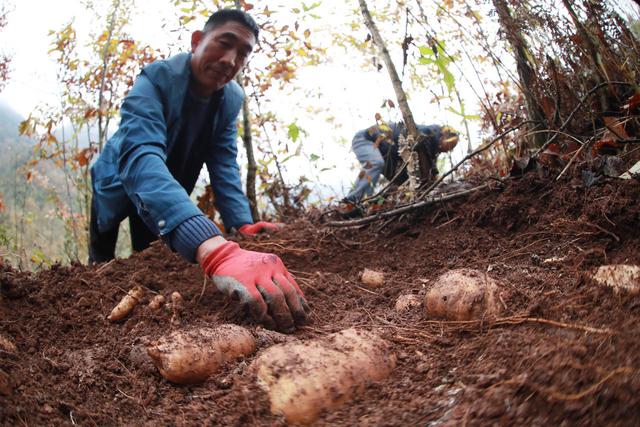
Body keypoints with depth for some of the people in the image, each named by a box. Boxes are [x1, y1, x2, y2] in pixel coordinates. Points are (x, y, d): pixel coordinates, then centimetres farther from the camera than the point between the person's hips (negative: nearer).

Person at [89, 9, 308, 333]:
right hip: (119, 185, -4)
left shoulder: (231, 99, -17)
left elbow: (224, 163, -15)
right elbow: (141, 158, -55)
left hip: (166, 192, 4)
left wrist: (242, 223, -35)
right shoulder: (155, 80, -37)